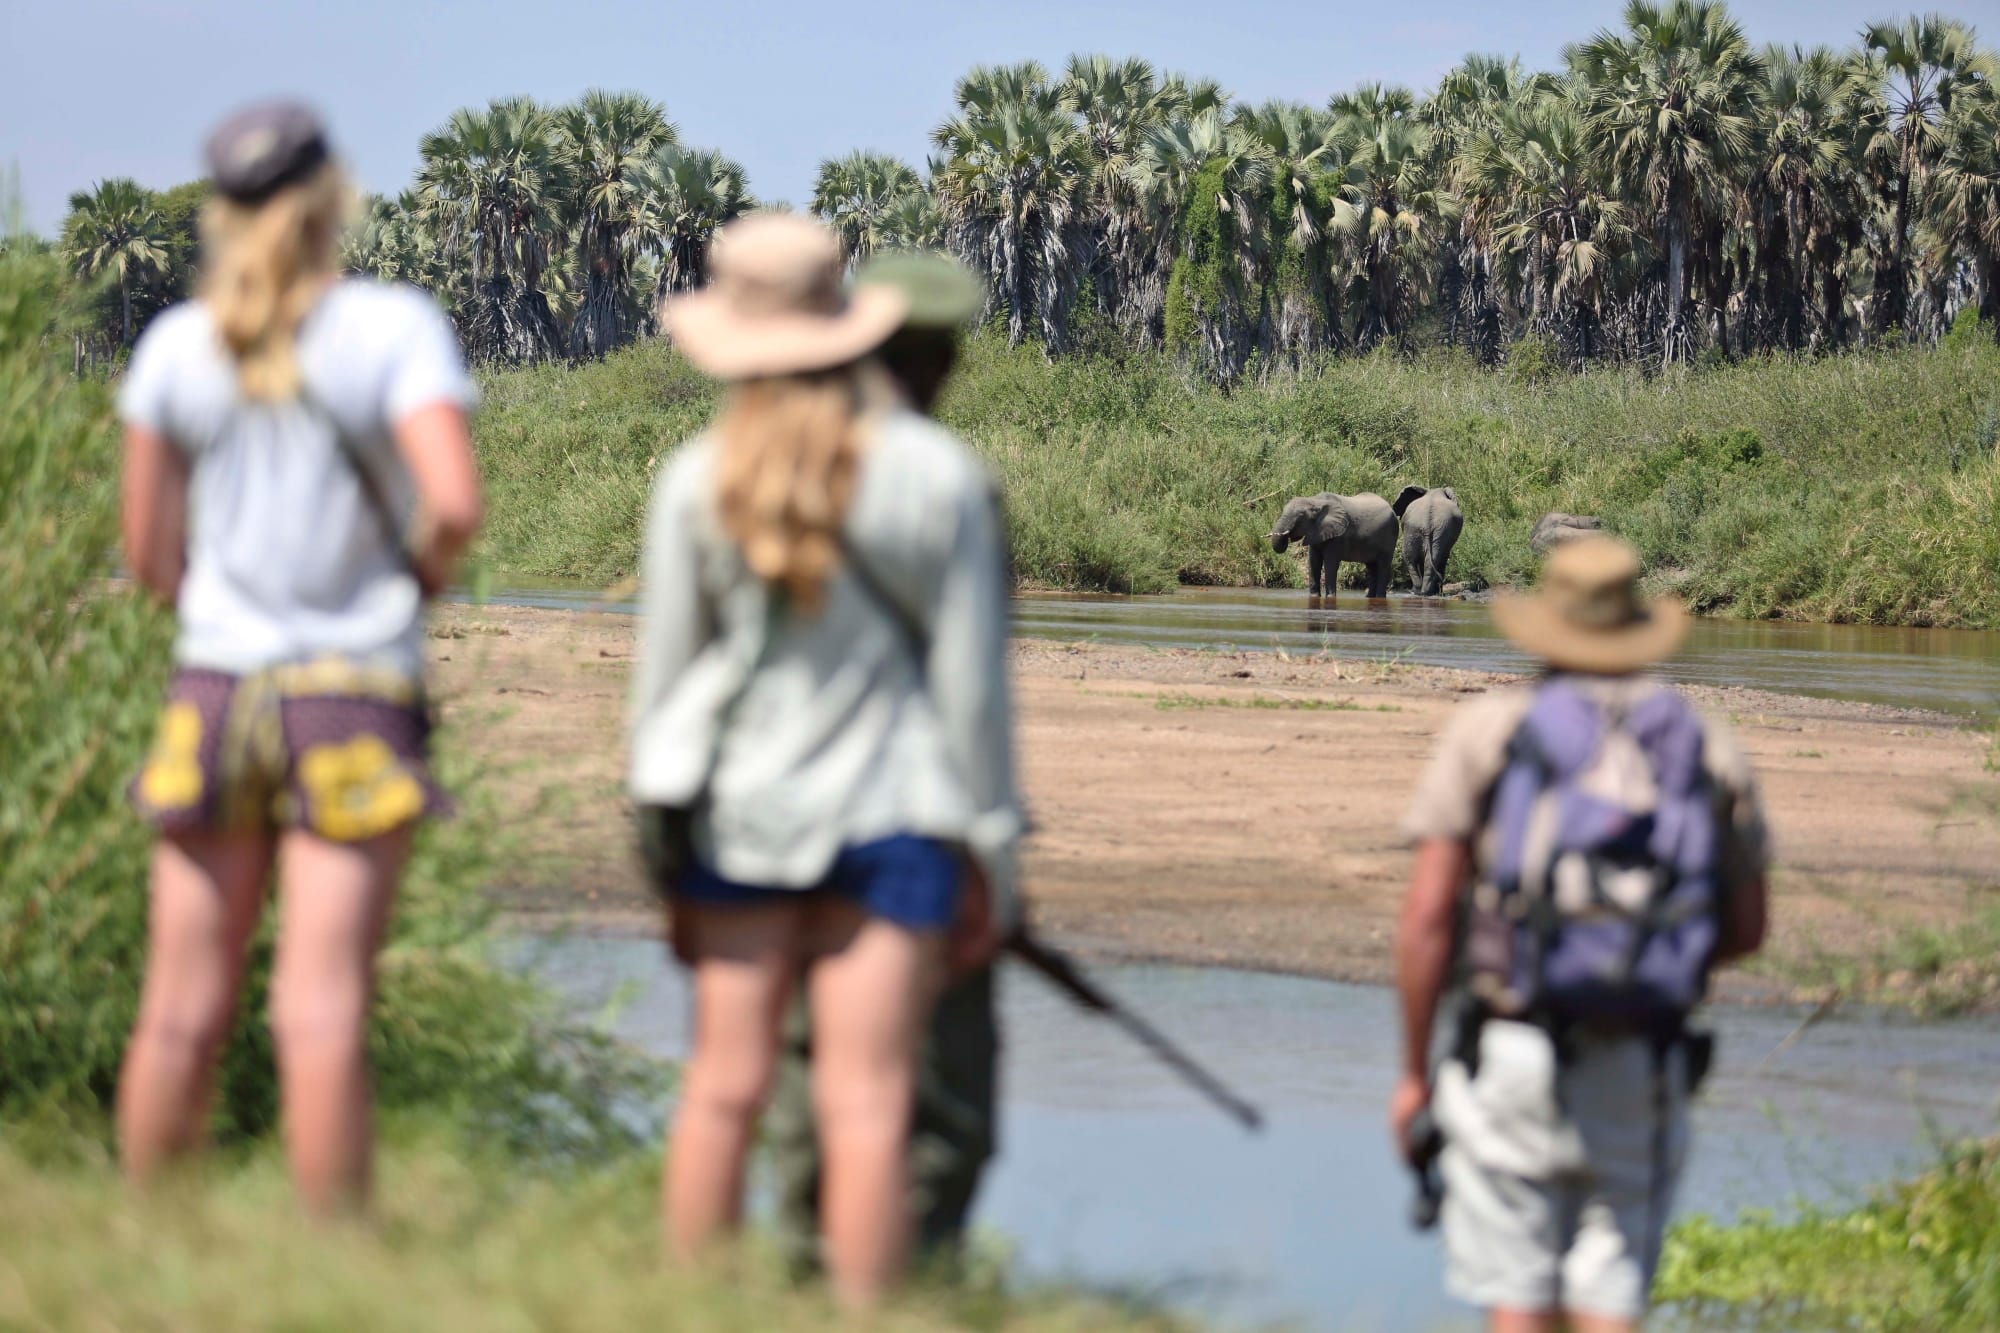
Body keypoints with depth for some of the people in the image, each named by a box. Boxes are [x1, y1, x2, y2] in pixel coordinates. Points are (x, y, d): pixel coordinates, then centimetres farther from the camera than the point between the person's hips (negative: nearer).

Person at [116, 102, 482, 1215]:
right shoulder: (395, 329, -6)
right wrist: (423, 569, 3)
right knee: (324, 1009, -5)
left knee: (184, 1008, 7)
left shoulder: (177, 345, 3)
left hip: (214, 691, 3)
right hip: (354, 697, -3)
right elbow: (455, 504, -18)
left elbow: (149, 551, 5)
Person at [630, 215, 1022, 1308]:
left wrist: (668, 860, 12)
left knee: (724, 1087, 8)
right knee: (866, 1106, -3)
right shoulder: (935, 476, -6)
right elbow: (972, 682, -3)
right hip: (892, 812, -1)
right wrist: (988, 851, 5)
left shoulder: (698, 481, -4)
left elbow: (665, 672, 2)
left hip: (739, 816, 1)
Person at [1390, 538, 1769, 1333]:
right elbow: (1746, 930, 13)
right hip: (1642, 1077, 2)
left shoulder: (1488, 733, 1)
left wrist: (1413, 1070, 3)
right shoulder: (1711, 752, 8)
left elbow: (1426, 917, -4)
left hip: (1512, 1059, -2)